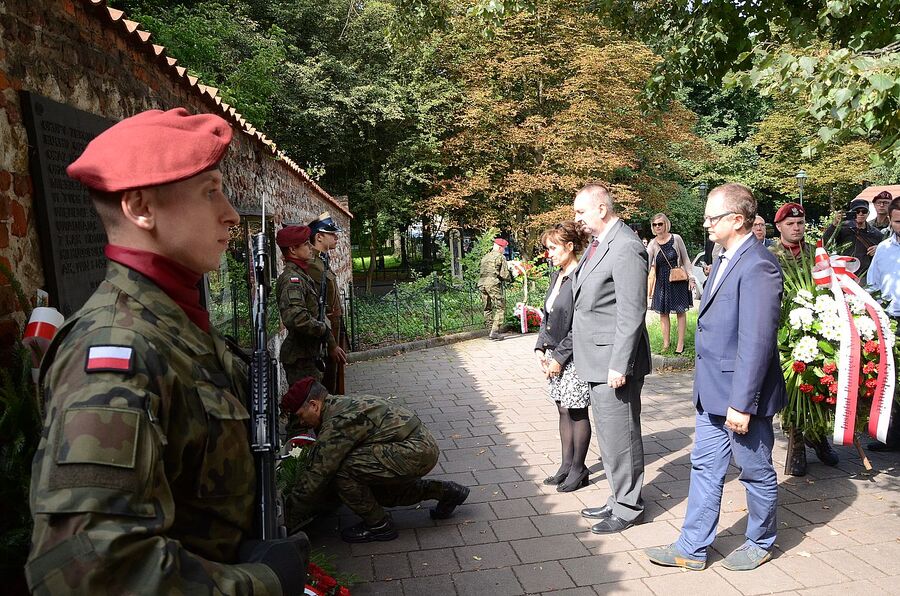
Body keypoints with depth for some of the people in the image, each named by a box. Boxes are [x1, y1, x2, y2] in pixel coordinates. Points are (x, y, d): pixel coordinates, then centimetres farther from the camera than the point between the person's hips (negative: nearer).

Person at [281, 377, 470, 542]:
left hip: (415, 452, -11)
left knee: (343, 471, -15)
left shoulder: (337, 422, -17)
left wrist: (289, 517, -2)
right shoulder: (339, 404, 14)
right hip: (424, 446, 11)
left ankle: (378, 526, 4)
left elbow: (319, 475, -14)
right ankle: (444, 491, 26)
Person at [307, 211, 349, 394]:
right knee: (327, 388, -2)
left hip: (335, 333, 10)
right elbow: (316, 310, -22)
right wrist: (332, 344, -22)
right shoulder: (311, 265, -17)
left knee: (336, 389, 17)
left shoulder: (322, 262, 14)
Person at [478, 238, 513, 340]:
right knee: (500, 307, -2)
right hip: (493, 284, -7)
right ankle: (494, 332, -10)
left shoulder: (485, 257, 20)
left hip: (482, 283, 7)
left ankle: (492, 329, 17)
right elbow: (504, 274, -8)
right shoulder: (500, 257, -1)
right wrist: (510, 277, 13)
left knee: (487, 308, 15)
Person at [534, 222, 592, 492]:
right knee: (563, 410, 15)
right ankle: (567, 465, 28)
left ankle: (579, 470, 19)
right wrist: (540, 348, 5)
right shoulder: (556, 276, 11)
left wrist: (559, 357, -16)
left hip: (573, 356, -8)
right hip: (554, 355, 8)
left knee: (577, 412, 4)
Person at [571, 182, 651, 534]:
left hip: (614, 361, -10)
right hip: (596, 359, 10)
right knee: (608, 434, 19)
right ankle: (618, 499, 33)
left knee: (620, 435, 2)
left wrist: (619, 365, -21)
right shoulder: (597, 243, 13)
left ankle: (628, 508, 19)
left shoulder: (626, 248, -17)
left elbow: (632, 314, -20)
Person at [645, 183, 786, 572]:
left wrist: (742, 403, -23)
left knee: (757, 473, 13)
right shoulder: (726, 259, 10)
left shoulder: (757, 266, -21)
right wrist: (707, 387, 17)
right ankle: (692, 549, 25)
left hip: (741, 396, -9)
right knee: (704, 468, 14)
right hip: (713, 393, 9)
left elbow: (756, 342, -24)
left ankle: (760, 544, 35)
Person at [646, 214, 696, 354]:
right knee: (663, 312, 6)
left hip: (678, 280, -2)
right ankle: (666, 343, 17)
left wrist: (691, 277, -2)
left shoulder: (676, 239, -6)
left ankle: (681, 343, 13)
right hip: (662, 282, 2)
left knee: (680, 311, 5)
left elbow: (685, 259, 0)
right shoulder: (652, 244, -3)